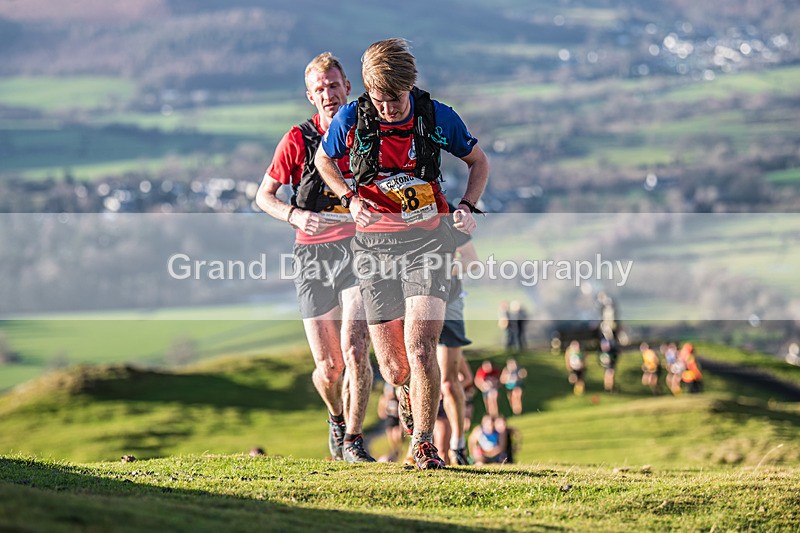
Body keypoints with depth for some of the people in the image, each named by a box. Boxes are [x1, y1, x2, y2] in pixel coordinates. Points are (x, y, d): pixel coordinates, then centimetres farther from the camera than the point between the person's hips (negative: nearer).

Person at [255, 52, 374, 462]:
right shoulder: (298, 139, 1)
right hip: (313, 255, 0)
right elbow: (264, 195, 5)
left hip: (359, 248, 0)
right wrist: (295, 215, -14)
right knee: (328, 367, 1)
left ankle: (353, 439, -6)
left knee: (354, 349, -19)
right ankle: (337, 418, 34)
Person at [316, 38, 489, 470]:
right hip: (375, 244, 1)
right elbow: (323, 160, 14)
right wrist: (349, 198, -2)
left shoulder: (437, 117, -6)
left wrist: (468, 207, -5)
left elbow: (478, 161, 10)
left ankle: (424, 443, -2)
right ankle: (408, 390, 40)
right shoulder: (351, 119, -6)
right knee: (393, 369, 2)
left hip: (427, 240, -1)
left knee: (420, 348, -18)